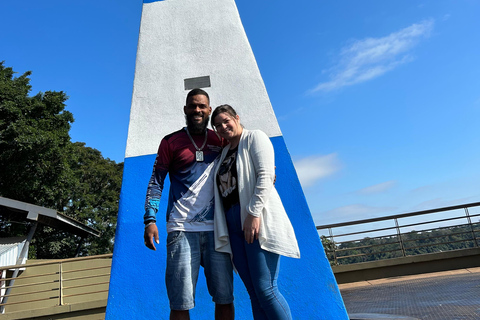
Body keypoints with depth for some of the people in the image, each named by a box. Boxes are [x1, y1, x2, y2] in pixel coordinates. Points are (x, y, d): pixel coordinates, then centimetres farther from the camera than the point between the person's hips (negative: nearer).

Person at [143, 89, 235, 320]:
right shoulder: (171, 142, 7)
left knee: (224, 298, 5)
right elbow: (156, 182, 6)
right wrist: (150, 220, -5)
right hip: (182, 229, -2)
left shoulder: (221, 141, 13)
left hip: (216, 227, 2)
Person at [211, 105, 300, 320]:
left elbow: (265, 176, -11)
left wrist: (253, 213, -21)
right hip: (233, 226, 7)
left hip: (257, 221, -7)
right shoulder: (225, 152, 23)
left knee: (265, 289, -9)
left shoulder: (254, 137, 3)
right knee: (254, 293, 6)